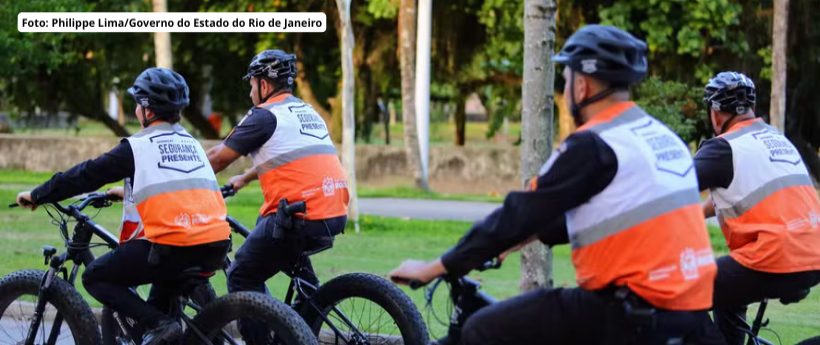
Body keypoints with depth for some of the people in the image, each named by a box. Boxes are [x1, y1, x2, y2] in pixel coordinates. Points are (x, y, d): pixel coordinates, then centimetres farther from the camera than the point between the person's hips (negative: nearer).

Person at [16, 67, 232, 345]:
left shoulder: (138, 147, 1)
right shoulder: (191, 143, 21)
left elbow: (86, 174, 6)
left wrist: (36, 195, 18)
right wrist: (129, 192, 53)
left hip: (173, 247, -7)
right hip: (216, 249, 7)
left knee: (96, 278, 8)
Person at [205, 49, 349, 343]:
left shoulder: (264, 116, -3)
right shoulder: (306, 112, 21)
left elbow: (217, 158, 1)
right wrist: (244, 179, 49)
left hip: (299, 217, -8)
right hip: (336, 216, 8)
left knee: (242, 277, 5)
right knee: (289, 251, 35)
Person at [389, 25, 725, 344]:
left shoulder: (593, 145, -10)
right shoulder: (662, 137, 17)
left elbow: (519, 213, -8)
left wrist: (433, 268, 0)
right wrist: (520, 238, 38)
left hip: (631, 317, -9)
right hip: (690, 318, 9)